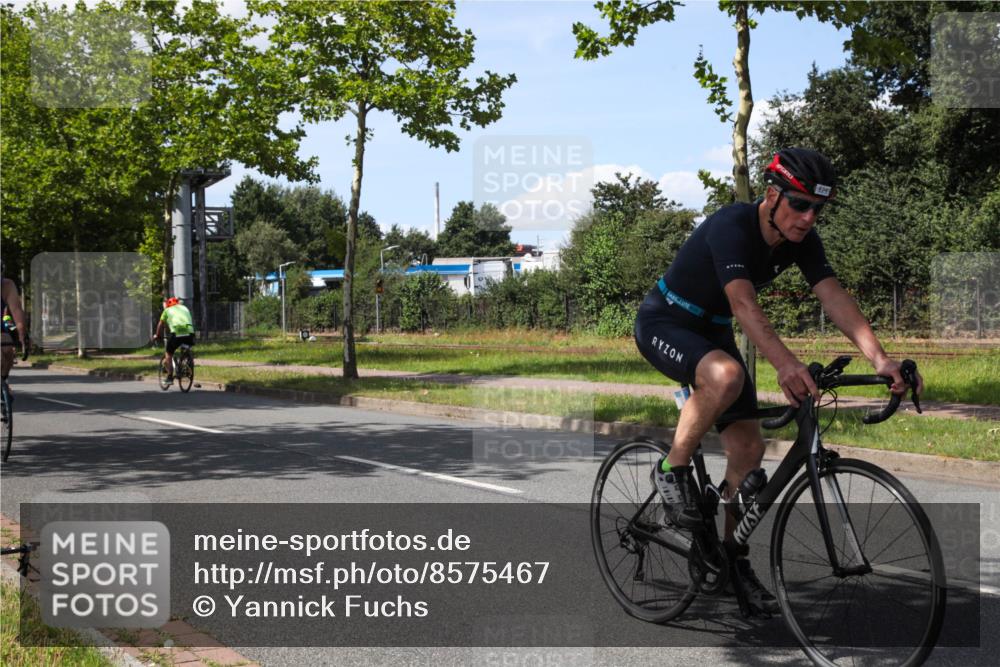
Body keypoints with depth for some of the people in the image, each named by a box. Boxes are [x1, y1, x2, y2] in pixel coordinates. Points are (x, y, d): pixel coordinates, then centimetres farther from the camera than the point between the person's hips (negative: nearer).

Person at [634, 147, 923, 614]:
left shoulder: (801, 240, -8)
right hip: (663, 325, -7)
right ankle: (673, 470, -17)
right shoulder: (731, 226, -30)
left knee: (747, 448, -1)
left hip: (711, 332, 7)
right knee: (726, 374, -39)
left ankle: (733, 555, 15)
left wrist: (879, 358, -34)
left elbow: (833, 296, -20)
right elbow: (742, 300, -44)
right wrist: (785, 364, -59)